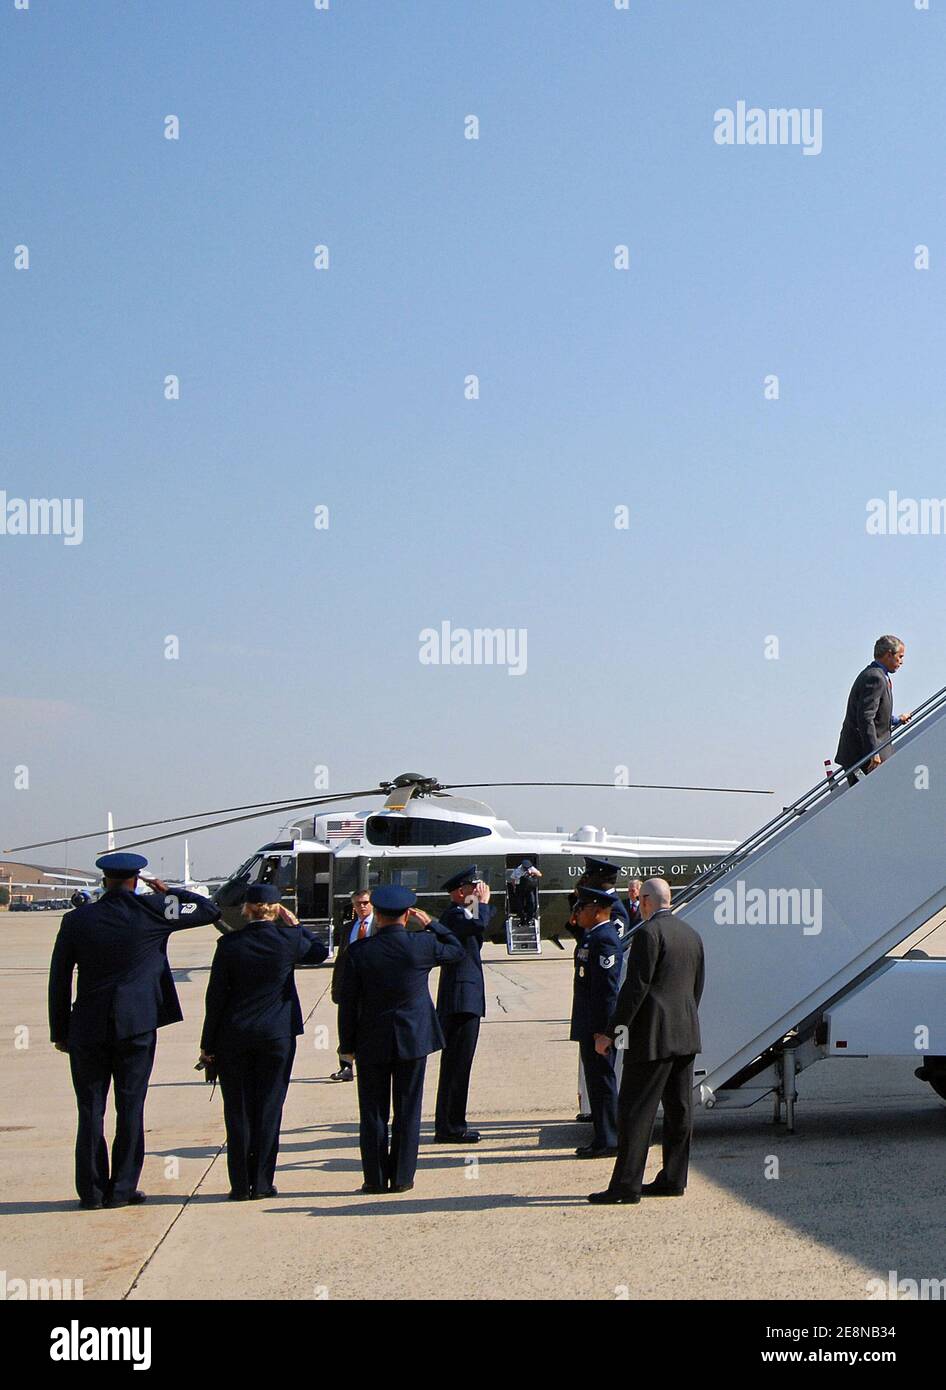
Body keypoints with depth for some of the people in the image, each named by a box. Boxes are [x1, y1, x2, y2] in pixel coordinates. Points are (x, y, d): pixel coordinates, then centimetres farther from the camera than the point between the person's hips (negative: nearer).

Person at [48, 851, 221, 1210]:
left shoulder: (77, 920, 0)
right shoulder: (151, 911, -4)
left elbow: (59, 980, 4)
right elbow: (209, 910, 4)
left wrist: (59, 1031, 11)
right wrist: (169, 892, 14)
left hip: (87, 1028, 1)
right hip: (136, 1026, -1)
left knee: (90, 1110, 7)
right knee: (130, 1107, 5)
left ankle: (92, 1190, 9)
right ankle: (122, 1189, 7)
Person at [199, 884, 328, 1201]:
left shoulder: (229, 943, -8)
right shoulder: (289, 939, -8)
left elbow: (215, 995, -4)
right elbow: (320, 952, 15)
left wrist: (207, 1043, 3)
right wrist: (295, 924, 12)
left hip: (233, 1037, 0)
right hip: (277, 1035, 0)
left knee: (238, 1110, 7)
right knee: (268, 1109, 7)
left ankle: (241, 1185, 9)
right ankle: (261, 1183, 8)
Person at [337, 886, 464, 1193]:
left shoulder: (358, 951, -11)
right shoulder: (423, 945, -10)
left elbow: (347, 1002, -6)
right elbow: (457, 951, 11)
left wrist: (347, 1044, 4)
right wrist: (430, 924, 14)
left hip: (371, 1042, 0)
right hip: (413, 1039, 0)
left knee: (373, 1113, 9)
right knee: (407, 1111, 8)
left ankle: (375, 1179, 12)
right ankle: (402, 1177, 11)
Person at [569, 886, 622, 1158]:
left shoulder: (604, 939, -18)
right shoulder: (592, 936, 15)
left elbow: (606, 989, -23)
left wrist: (601, 1031, -24)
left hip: (597, 1024, -11)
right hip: (590, 1025, 11)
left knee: (601, 1079, -5)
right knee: (597, 1080, 15)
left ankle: (607, 1141, 1)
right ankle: (603, 1138, 22)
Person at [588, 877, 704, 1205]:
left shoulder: (648, 933, -12)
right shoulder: (691, 934, 13)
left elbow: (636, 986, -17)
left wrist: (611, 1033, -13)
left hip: (653, 1036, -8)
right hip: (685, 1036, 8)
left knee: (635, 1110, -5)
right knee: (678, 1109, 11)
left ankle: (626, 1184, -4)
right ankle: (673, 1179, 16)